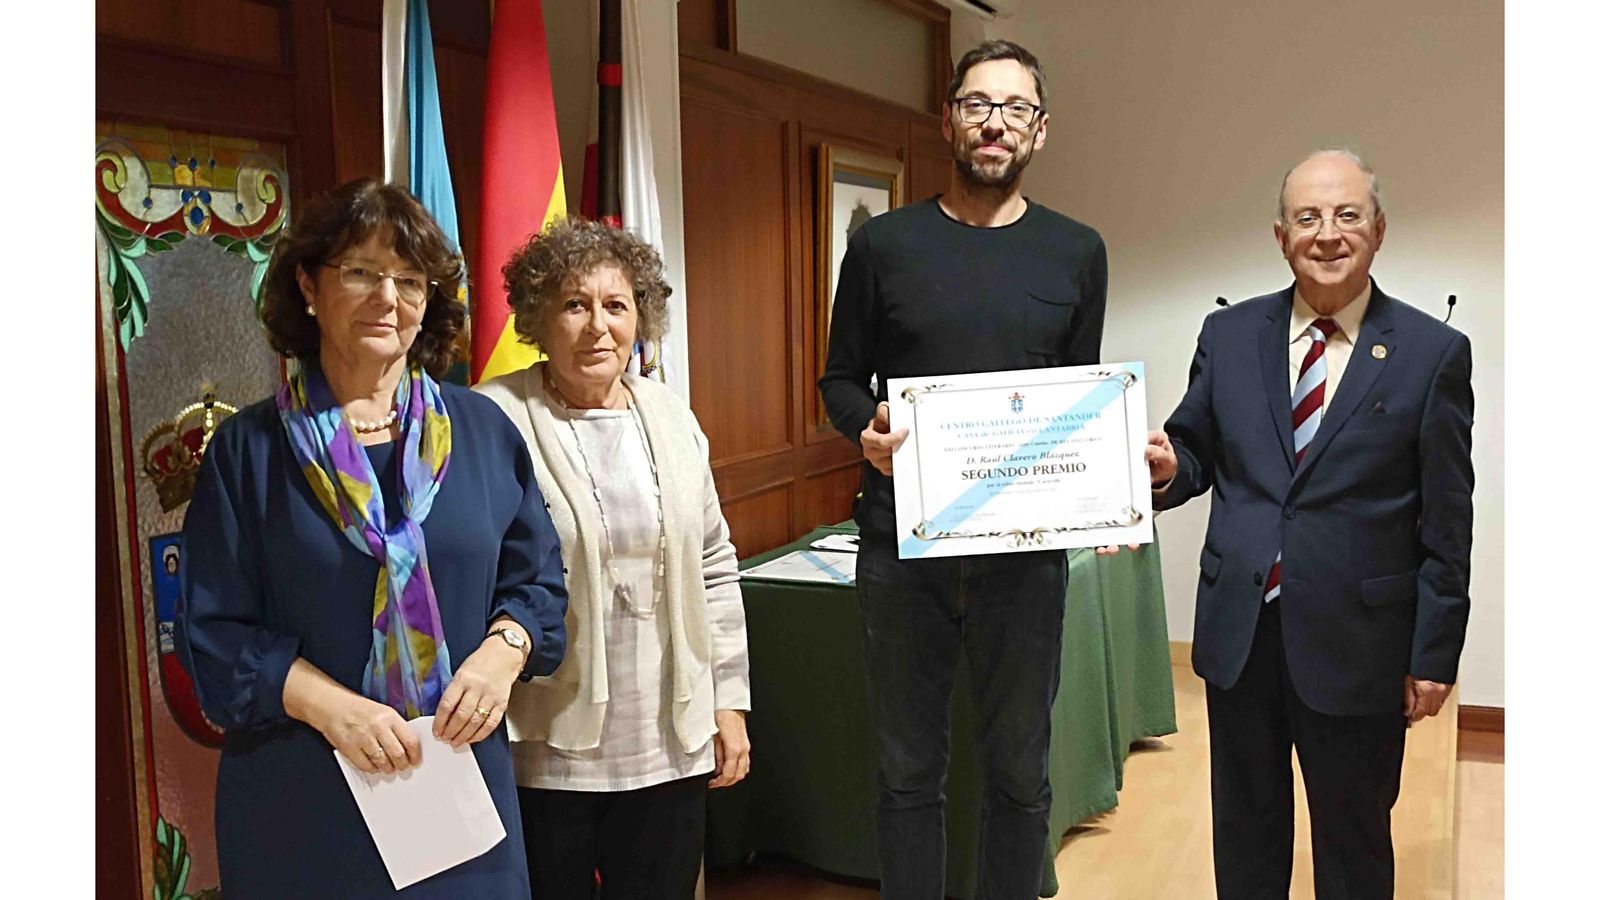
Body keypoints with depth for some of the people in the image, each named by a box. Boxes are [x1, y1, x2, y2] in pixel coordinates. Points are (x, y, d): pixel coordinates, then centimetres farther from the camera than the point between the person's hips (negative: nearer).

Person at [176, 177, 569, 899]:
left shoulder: (483, 431, 4)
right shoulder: (249, 449, -1)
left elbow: (537, 579, 8)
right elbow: (214, 630, -4)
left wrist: (502, 652, -12)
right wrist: (328, 705, -17)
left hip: (464, 782, 2)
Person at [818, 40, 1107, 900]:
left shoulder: (1076, 251, 7)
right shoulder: (884, 242, 4)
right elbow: (841, 378, 7)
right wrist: (867, 430, -14)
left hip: (1025, 544, 1)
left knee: (1020, 767, 11)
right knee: (907, 766, 10)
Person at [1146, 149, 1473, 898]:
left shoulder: (1434, 353, -6)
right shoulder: (1228, 335, 3)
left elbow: (1447, 521, -5)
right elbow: (1196, 452, 7)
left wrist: (1434, 654, -5)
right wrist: (1165, 468, -17)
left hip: (1356, 645, -2)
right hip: (1239, 634, 3)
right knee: (1244, 835, 19)